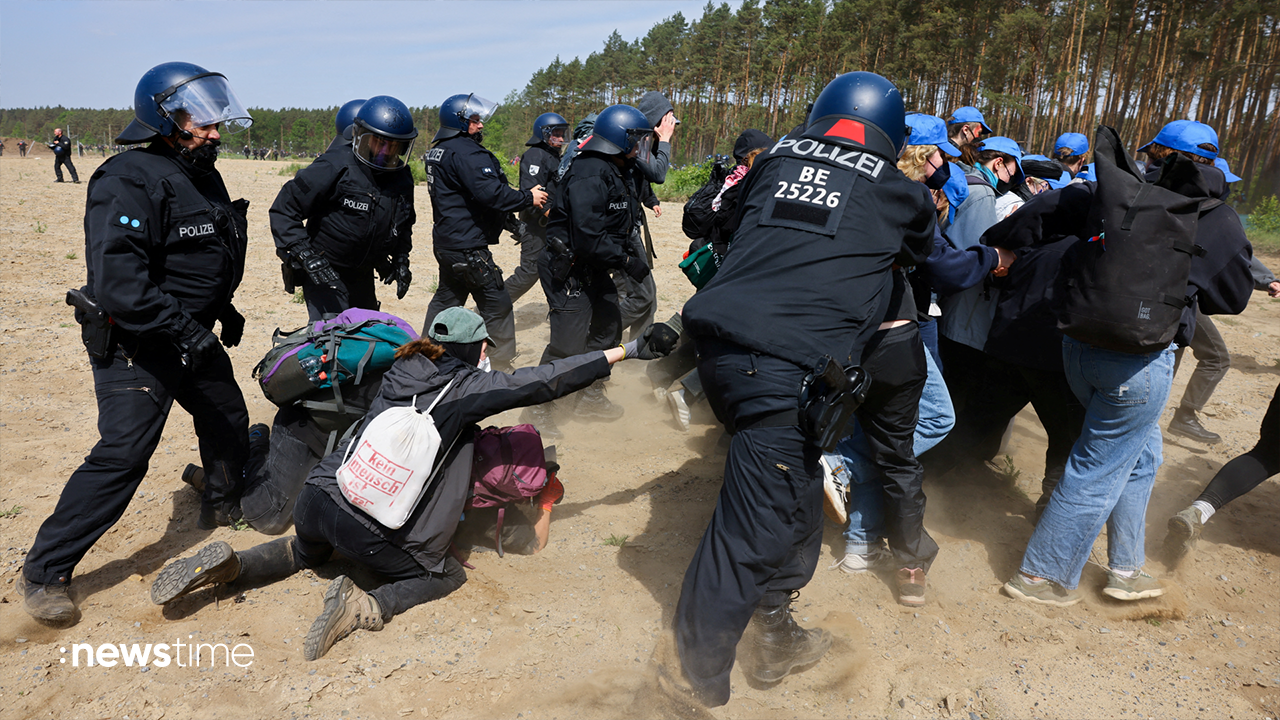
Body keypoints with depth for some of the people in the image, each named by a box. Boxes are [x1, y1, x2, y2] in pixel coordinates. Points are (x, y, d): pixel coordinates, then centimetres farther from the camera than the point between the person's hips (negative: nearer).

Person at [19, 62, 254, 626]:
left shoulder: (203, 178, 12)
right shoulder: (132, 182, -19)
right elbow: (116, 279, -29)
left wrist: (224, 309, 18)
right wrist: (181, 328, -29)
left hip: (192, 334, 9)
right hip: (134, 346, -9)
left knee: (228, 421, 19)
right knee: (123, 454, -12)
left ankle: (222, 508, 43)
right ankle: (44, 571, 3)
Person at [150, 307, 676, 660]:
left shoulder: (401, 368, 9)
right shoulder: (465, 387, -8)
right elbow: (543, 382, -10)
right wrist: (626, 351, -8)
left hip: (317, 497, 7)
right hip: (371, 528, -6)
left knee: (308, 553, 40)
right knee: (446, 576, 16)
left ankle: (224, 565, 14)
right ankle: (365, 606, -10)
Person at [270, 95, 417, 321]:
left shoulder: (402, 177, 2)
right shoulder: (334, 167, -17)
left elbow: (404, 224, 21)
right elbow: (284, 209, -14)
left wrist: (401, 260, 8)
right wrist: (305, 256, -23)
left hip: (362, 277, 6)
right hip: (324, 273, -6)